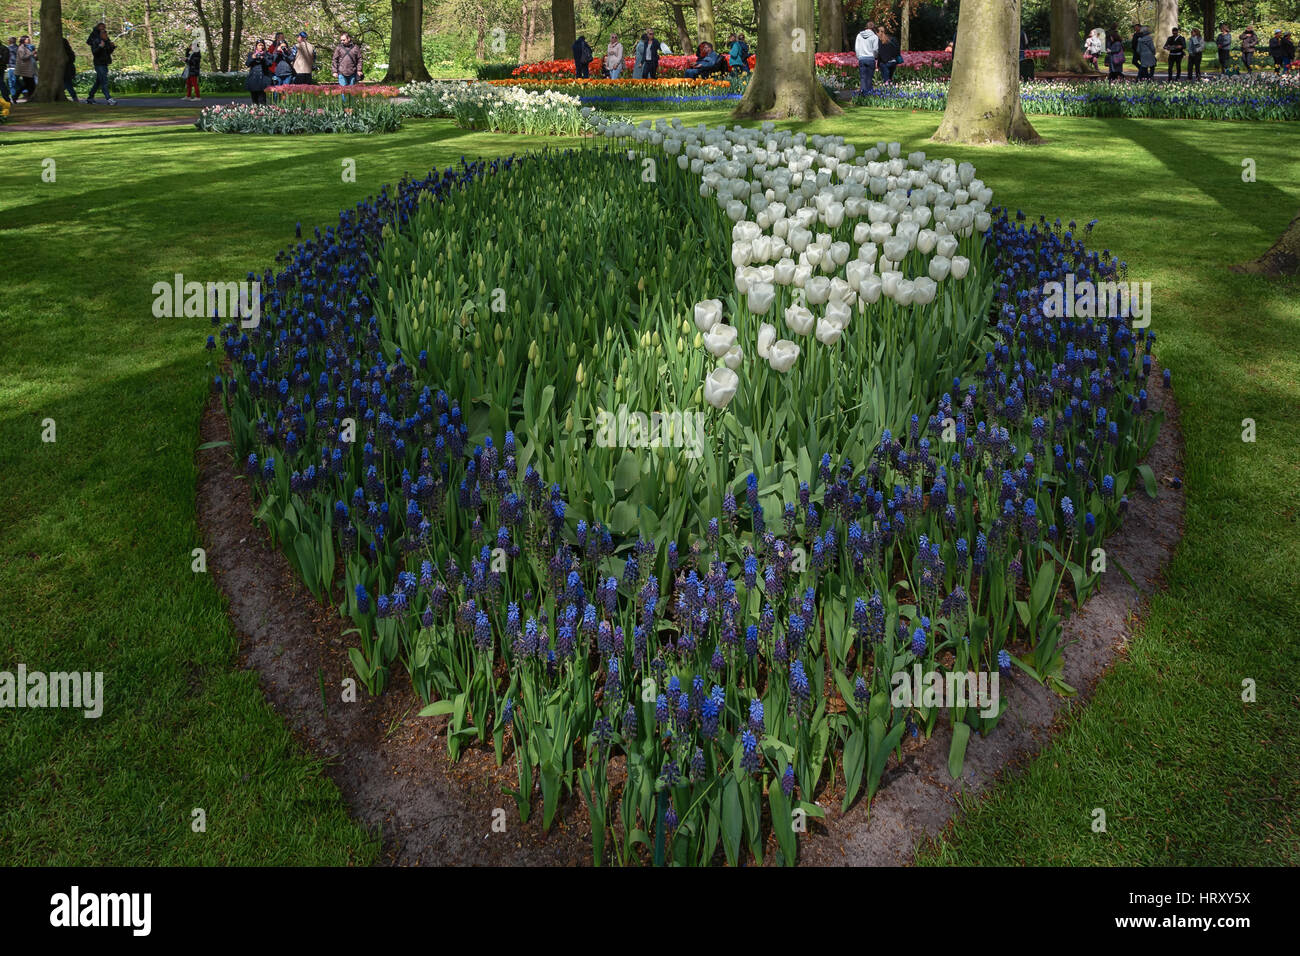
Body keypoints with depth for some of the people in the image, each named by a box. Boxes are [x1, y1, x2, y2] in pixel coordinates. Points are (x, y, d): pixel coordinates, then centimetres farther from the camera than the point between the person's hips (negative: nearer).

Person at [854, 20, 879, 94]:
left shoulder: (859, 35, 7)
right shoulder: (874, 37, -3)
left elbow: (856, 48, 5)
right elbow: (875, 49, -6)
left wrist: (859, 57, 13)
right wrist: (874, 56, 12)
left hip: (861, 59, 2)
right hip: (871, 59, -2)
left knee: (862, 77, 0)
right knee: (869, 77, 7)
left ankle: (862, 89, -24)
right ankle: (868, 92, 6)